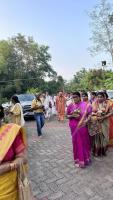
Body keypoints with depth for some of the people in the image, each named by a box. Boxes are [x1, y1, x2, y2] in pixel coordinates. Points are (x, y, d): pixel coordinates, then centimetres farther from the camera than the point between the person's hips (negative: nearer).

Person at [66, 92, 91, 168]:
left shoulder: (85, 105, -4)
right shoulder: (70, 106, 0)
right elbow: (67, 116, 5)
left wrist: (87, 120, -17)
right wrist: (73, 116, -14)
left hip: (83, 126, -1)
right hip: (74, 127, 1)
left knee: (84, 142, 10)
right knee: (76, 142, 9)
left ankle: (85, 158, 32)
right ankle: (78, 159, 26)